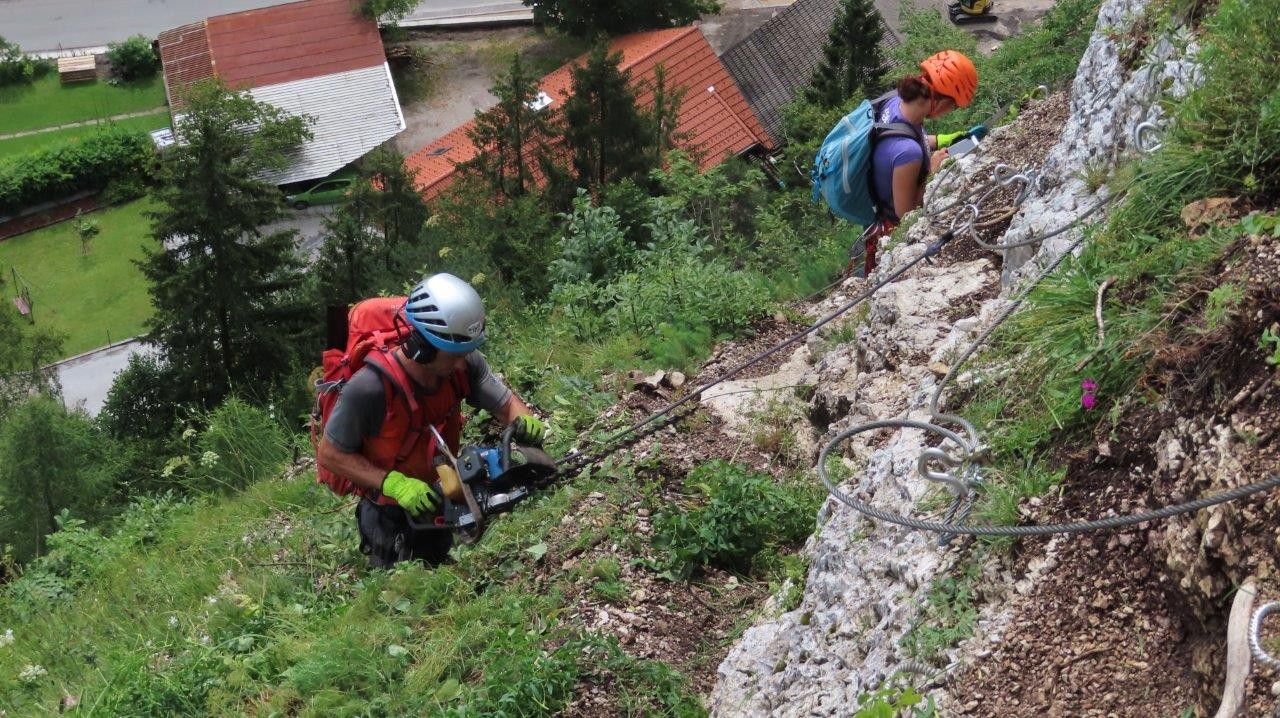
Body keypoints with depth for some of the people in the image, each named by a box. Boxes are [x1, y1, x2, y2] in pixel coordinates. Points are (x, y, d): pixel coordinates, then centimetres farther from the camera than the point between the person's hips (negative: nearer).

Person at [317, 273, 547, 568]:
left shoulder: (465, 364, -21)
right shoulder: (369, 388, -34)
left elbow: (506, 404, -6)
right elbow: (329, 455, -22)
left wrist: (524, 421, -29)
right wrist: (395, 484, -31)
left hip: (435, 502, 5)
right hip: (391, 518, -5)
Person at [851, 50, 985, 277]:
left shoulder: (896, 103, -16)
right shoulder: (908, 152, -39)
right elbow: (905, 212, -25)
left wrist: (948, 139, 3)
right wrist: (933, 170, -19)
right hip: (895, 228, -8)